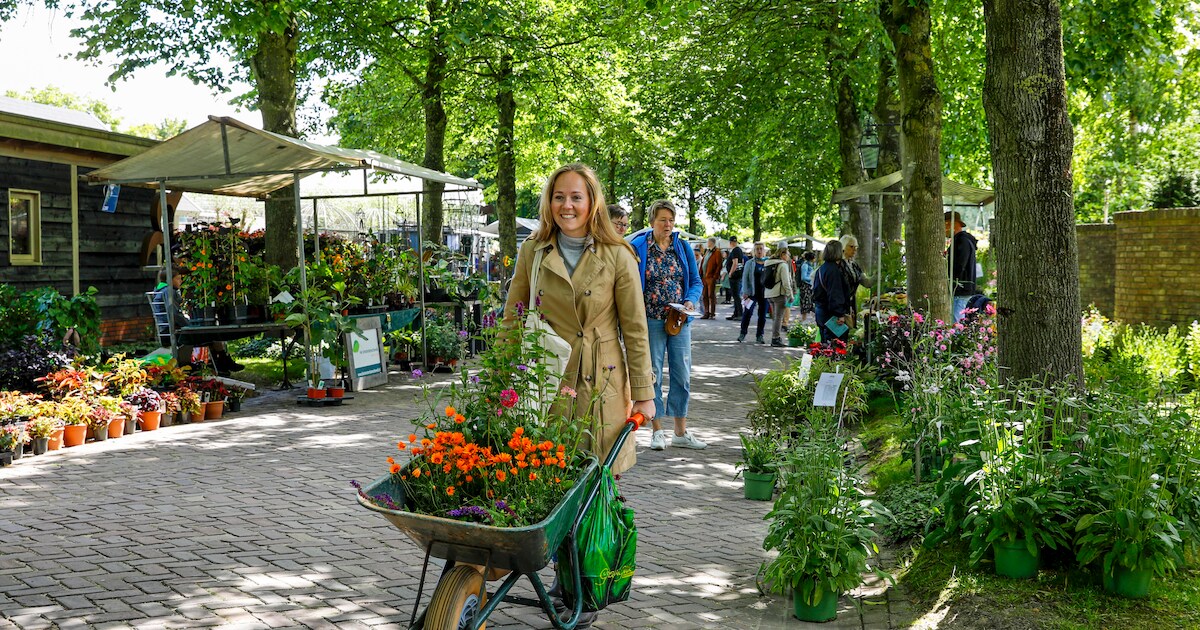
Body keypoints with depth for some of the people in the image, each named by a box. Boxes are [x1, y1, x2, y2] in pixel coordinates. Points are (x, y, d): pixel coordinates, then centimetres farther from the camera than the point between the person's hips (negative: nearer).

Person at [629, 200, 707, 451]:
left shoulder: (683, 247, 7)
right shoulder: (638, 247, -3)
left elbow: (695, 281, 10)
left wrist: (690, 301, -10)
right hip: (651, 320, -3)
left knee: (682, 375, 4)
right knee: (652, 375, 3)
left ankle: (681, 432, 14)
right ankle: (657, 431, 13)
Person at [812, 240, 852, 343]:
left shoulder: (820, 269, 13)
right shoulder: (834, 270, -17)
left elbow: (815, 291, 20)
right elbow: (835, 295, -22)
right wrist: (840, 314, -21)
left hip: (820, 310, 10)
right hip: (830, 314, -10)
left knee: (824, 341, 14)